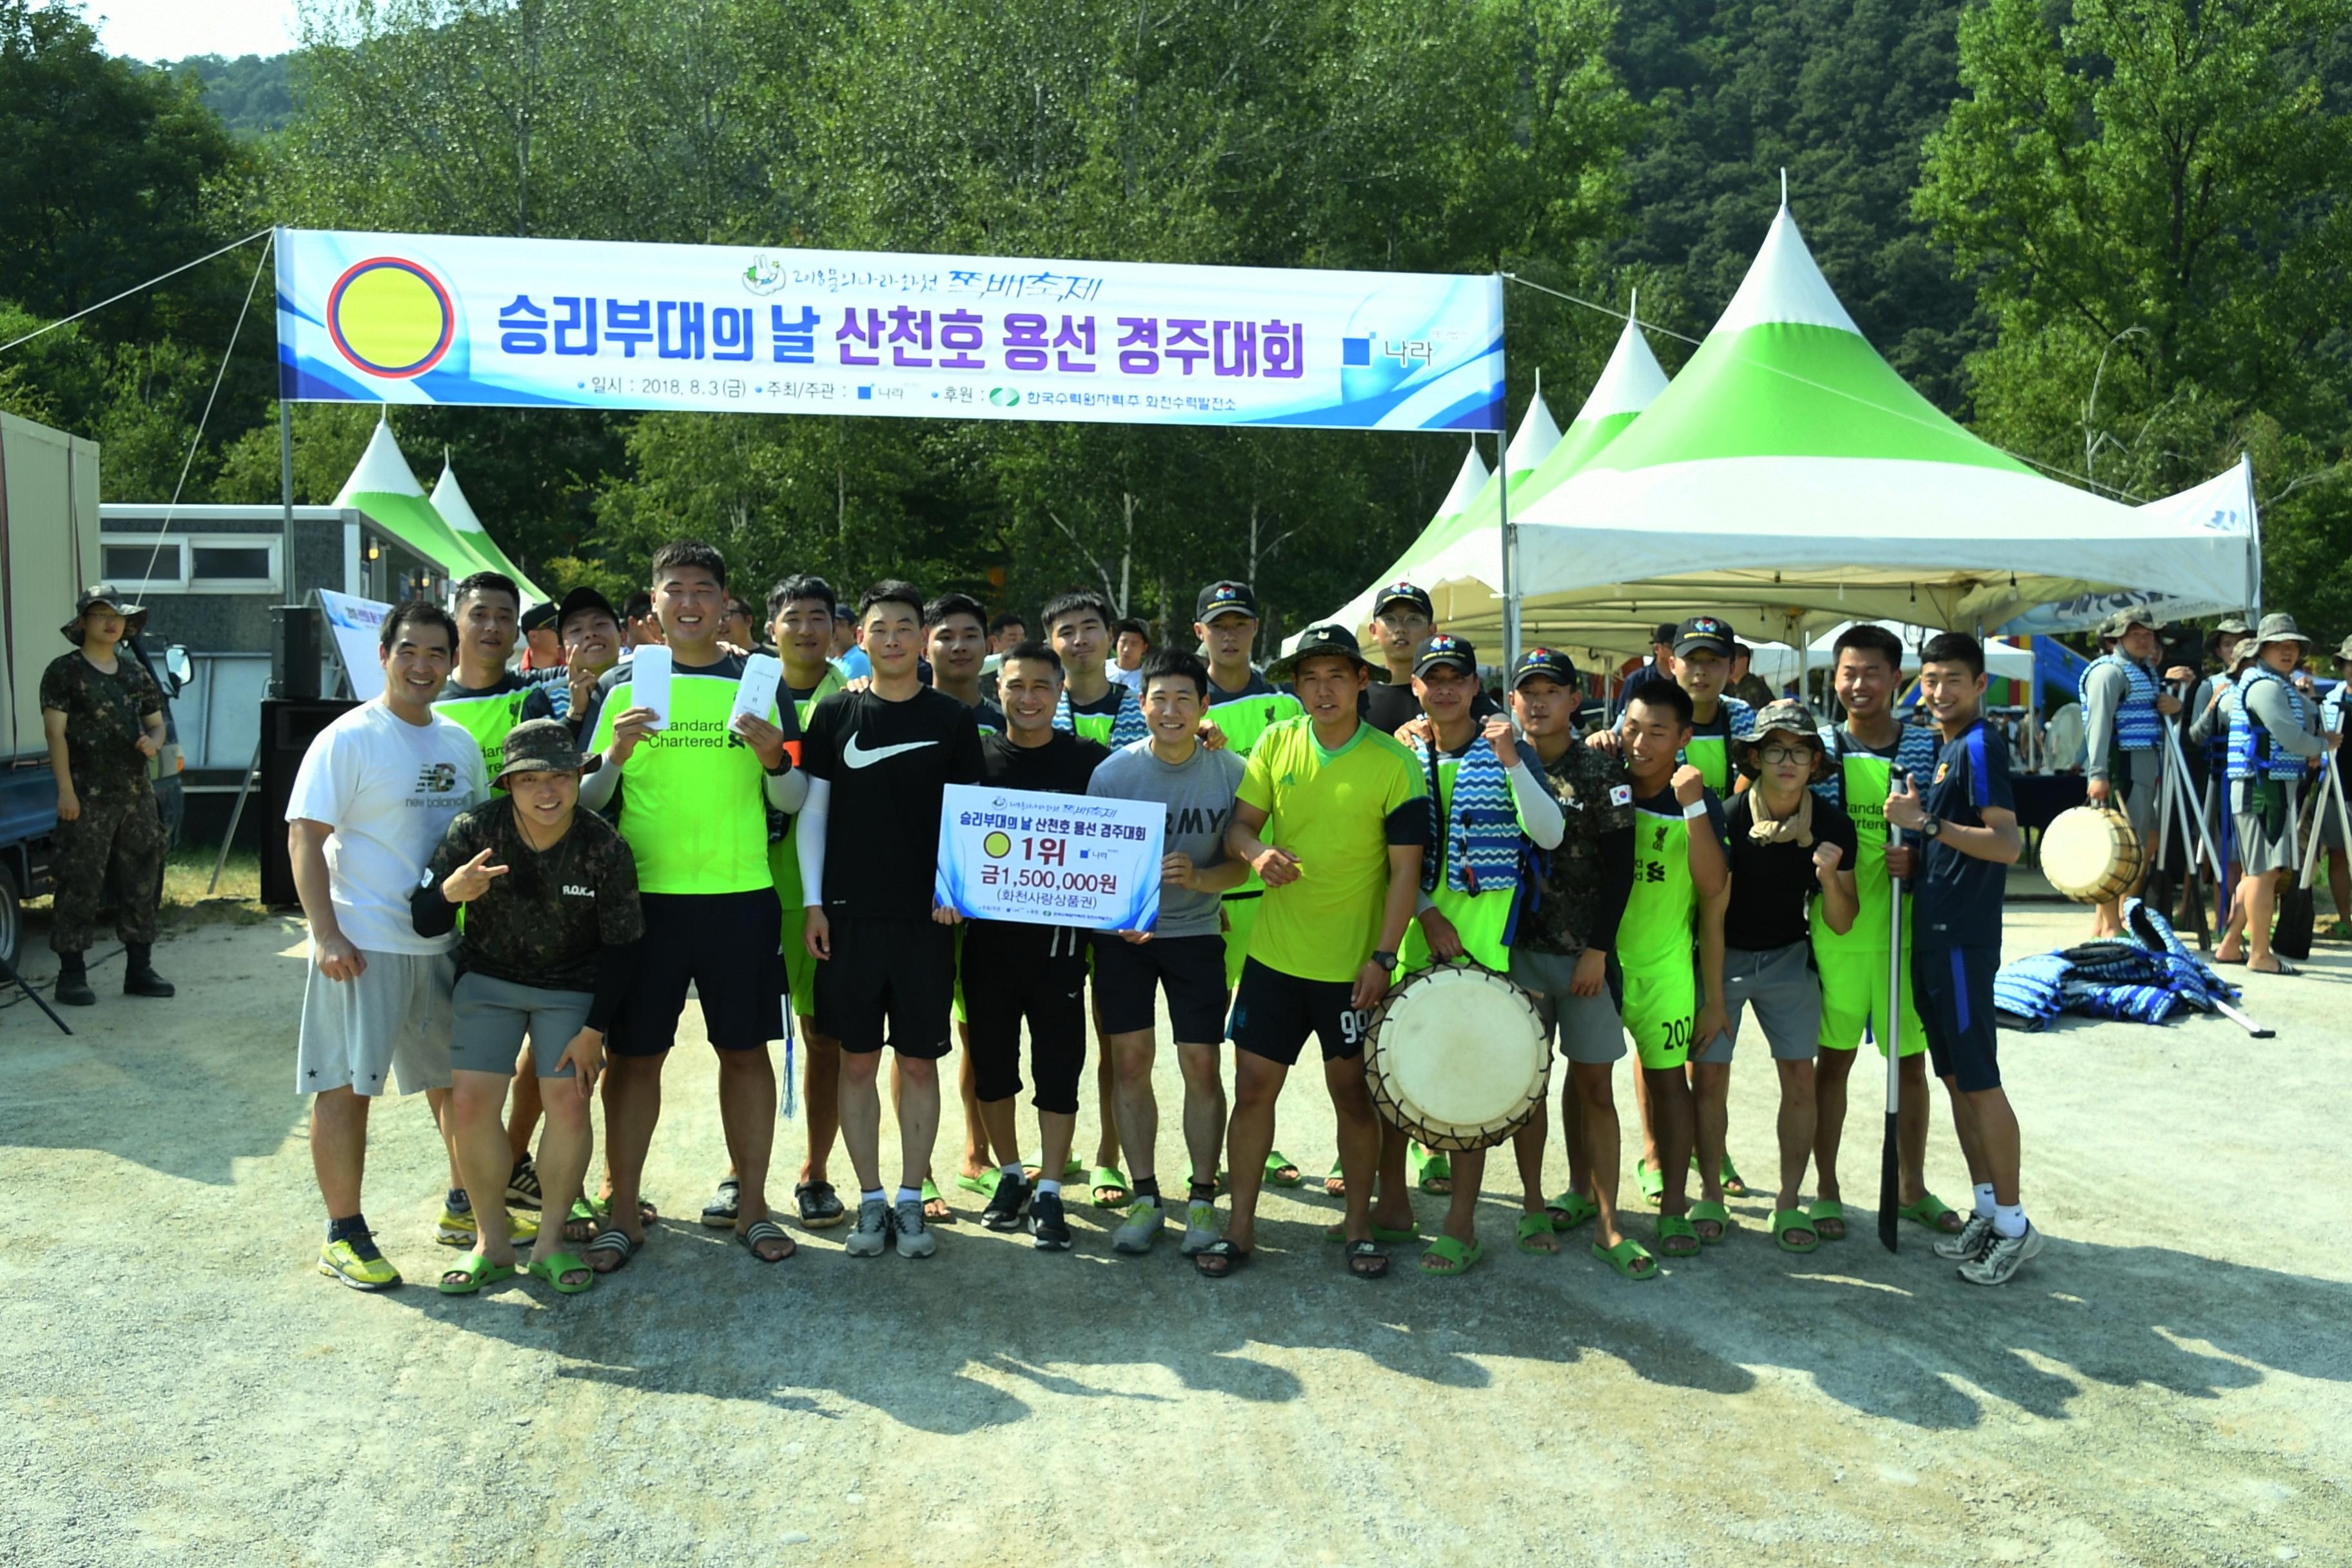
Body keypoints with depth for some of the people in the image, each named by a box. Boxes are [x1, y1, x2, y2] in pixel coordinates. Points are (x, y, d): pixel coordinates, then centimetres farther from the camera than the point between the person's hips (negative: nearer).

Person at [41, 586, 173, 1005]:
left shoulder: (135, 671, 15)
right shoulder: (64, 671, -2)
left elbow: (156, 722, 21)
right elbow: (55, 731, -8)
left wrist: (153, 742, -3)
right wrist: (66, 790, -15)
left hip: (137, 794, 6)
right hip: (88, 798, -6)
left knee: (142, 883, 9)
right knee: (80, 885, -4)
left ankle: (140, 970, 18)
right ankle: (72, 974, 3)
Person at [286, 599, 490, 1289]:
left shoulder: (460, 742, 10)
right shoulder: (348, 739, -9)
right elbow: (305, 838, -13)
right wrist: (326, 935, -19)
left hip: (447, 942, 7)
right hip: (363, 944, -7)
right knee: (346, 1085, 0)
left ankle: (465, 1208, 32)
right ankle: (344, 1236, 11)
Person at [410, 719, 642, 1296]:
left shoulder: (606, 848, -20)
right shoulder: (475, 831, -19)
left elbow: (622, 946, -9)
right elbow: (423, 922, -15)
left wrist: (594, 1029, -10)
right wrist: (449, 893, -39)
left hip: (574, 988, -1)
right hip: (488, 979, 1)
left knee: (568, 1102, -10)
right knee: (471, 1102, -8)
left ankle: (552, 1243, 8)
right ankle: (491, 1242, 10)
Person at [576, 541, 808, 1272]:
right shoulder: (622, 684, 5)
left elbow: (795, 799, 7)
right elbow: (586, 800, 4)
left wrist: (773, 759, -14)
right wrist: (614, 756, -15)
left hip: (742, 895, 1)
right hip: (645, 894, 0)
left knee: (746, 1048, 6)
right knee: (634, 1052, 4)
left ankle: (752, 1206, 18)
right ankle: (623, 1213, 16)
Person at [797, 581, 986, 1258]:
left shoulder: (952, 719, 4)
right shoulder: (836, 713, 5)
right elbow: (812, 810, 7)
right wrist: (812, 902, 0)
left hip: (926, 917, 0)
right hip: (849, 915, 1)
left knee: (919, 1060, 5)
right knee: (857, 1059, 5)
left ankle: (911, 1200, 16)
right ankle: (871, 1200, 16)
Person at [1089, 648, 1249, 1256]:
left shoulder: (1230, 772, -7)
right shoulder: (1113, 772, -8)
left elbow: (1239, 866, -3)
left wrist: (1196, 876, -24)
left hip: (1195, 932, 0)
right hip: (1123, 934, 1)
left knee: (1200, 1065, -2)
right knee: (1130, 1062, 1)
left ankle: (1202, 1198, 12)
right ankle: (1144, 1197, 14)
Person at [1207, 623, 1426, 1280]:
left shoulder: (1394, 763, -8)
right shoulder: (1276, 743, 1)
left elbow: (1405, 869, -8)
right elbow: (1239, 826, 5)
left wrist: (1383, 956, -13)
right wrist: (1257, 852, -19)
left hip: (1352, 964, -2)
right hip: (1274, 953, 3)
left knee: (1352, 1092, 8)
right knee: (1253, 1086, 5)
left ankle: (1358, 1224, 26)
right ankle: (1241, 1225, 19)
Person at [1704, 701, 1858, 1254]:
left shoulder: (1834, 825, -11)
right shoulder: (1728, 818, -19)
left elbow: (1841, 924, -7)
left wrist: (1831, 877, -24)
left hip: (1788, 958, 2)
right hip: (1724, 955, -2)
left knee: (1799, 1078, -3)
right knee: (1708, 1076, -4)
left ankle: (1789, 1203, 10)